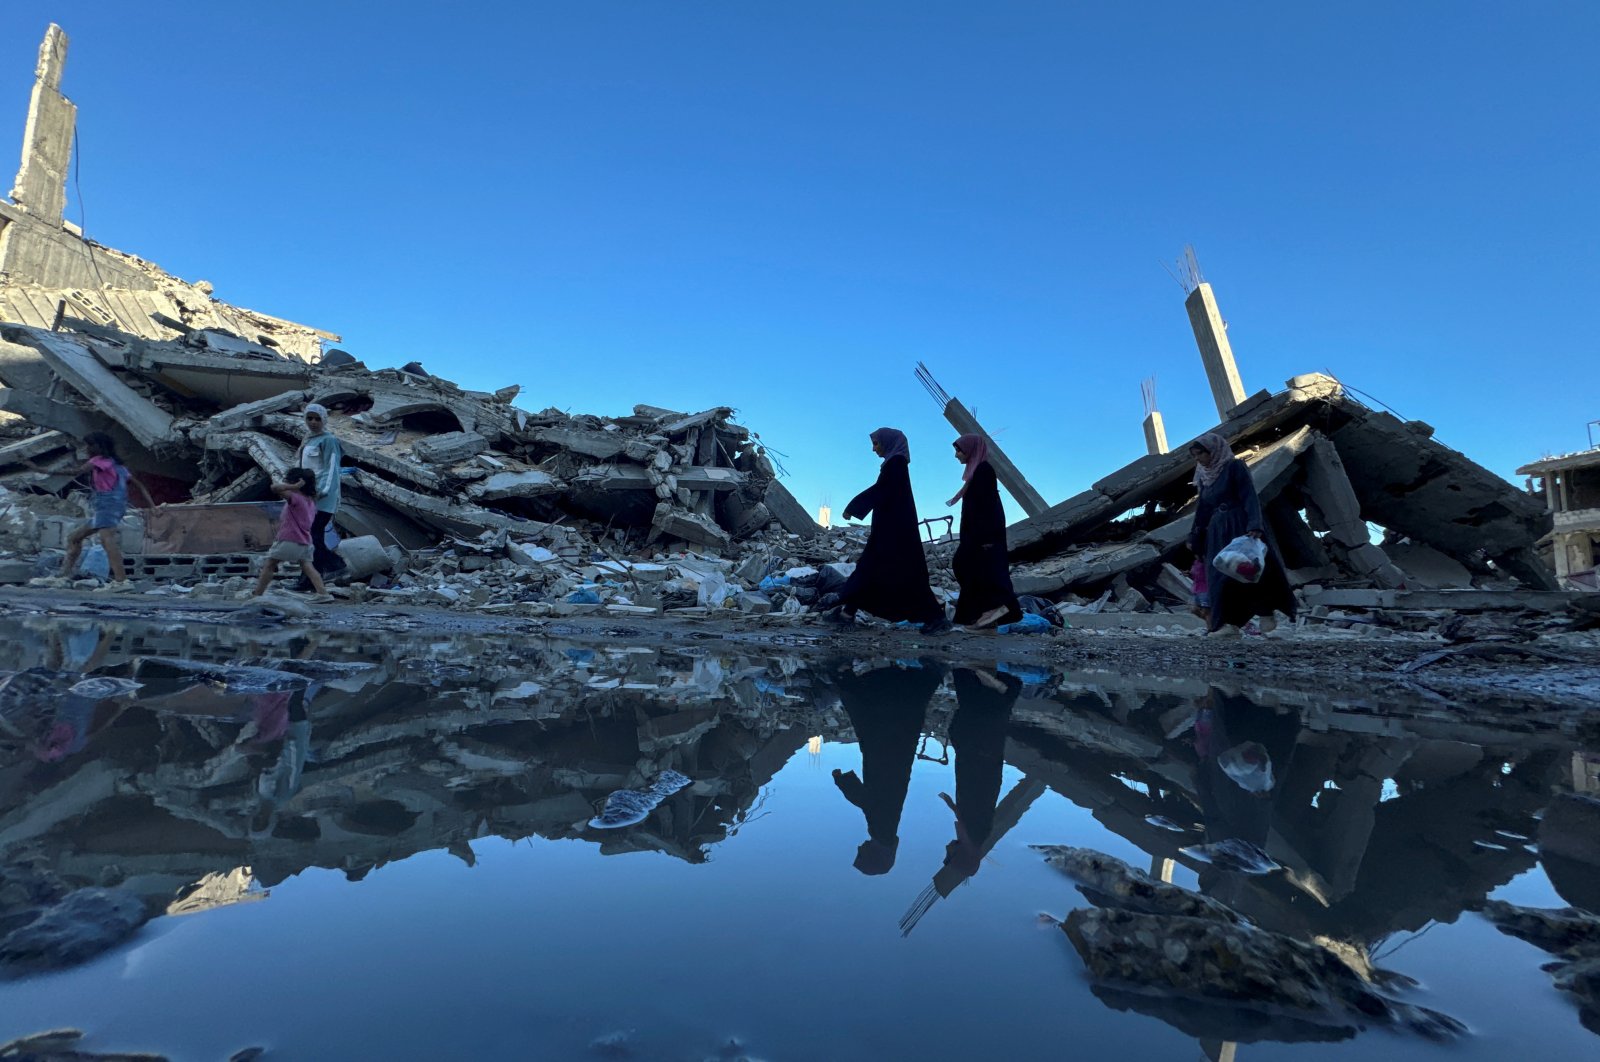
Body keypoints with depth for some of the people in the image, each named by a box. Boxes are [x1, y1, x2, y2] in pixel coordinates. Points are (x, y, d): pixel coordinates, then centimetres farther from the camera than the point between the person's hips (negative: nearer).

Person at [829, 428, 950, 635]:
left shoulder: (896, 462, -12)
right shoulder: (895, 463, 16)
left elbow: (879, 491, -18)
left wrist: (852, 508, -12)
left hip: (895, 527, -10)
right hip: (890, 526, 10)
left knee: (905, 573, -8)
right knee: (868, 567, 8)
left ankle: (936, 617, -4)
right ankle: (847, 611, 11)